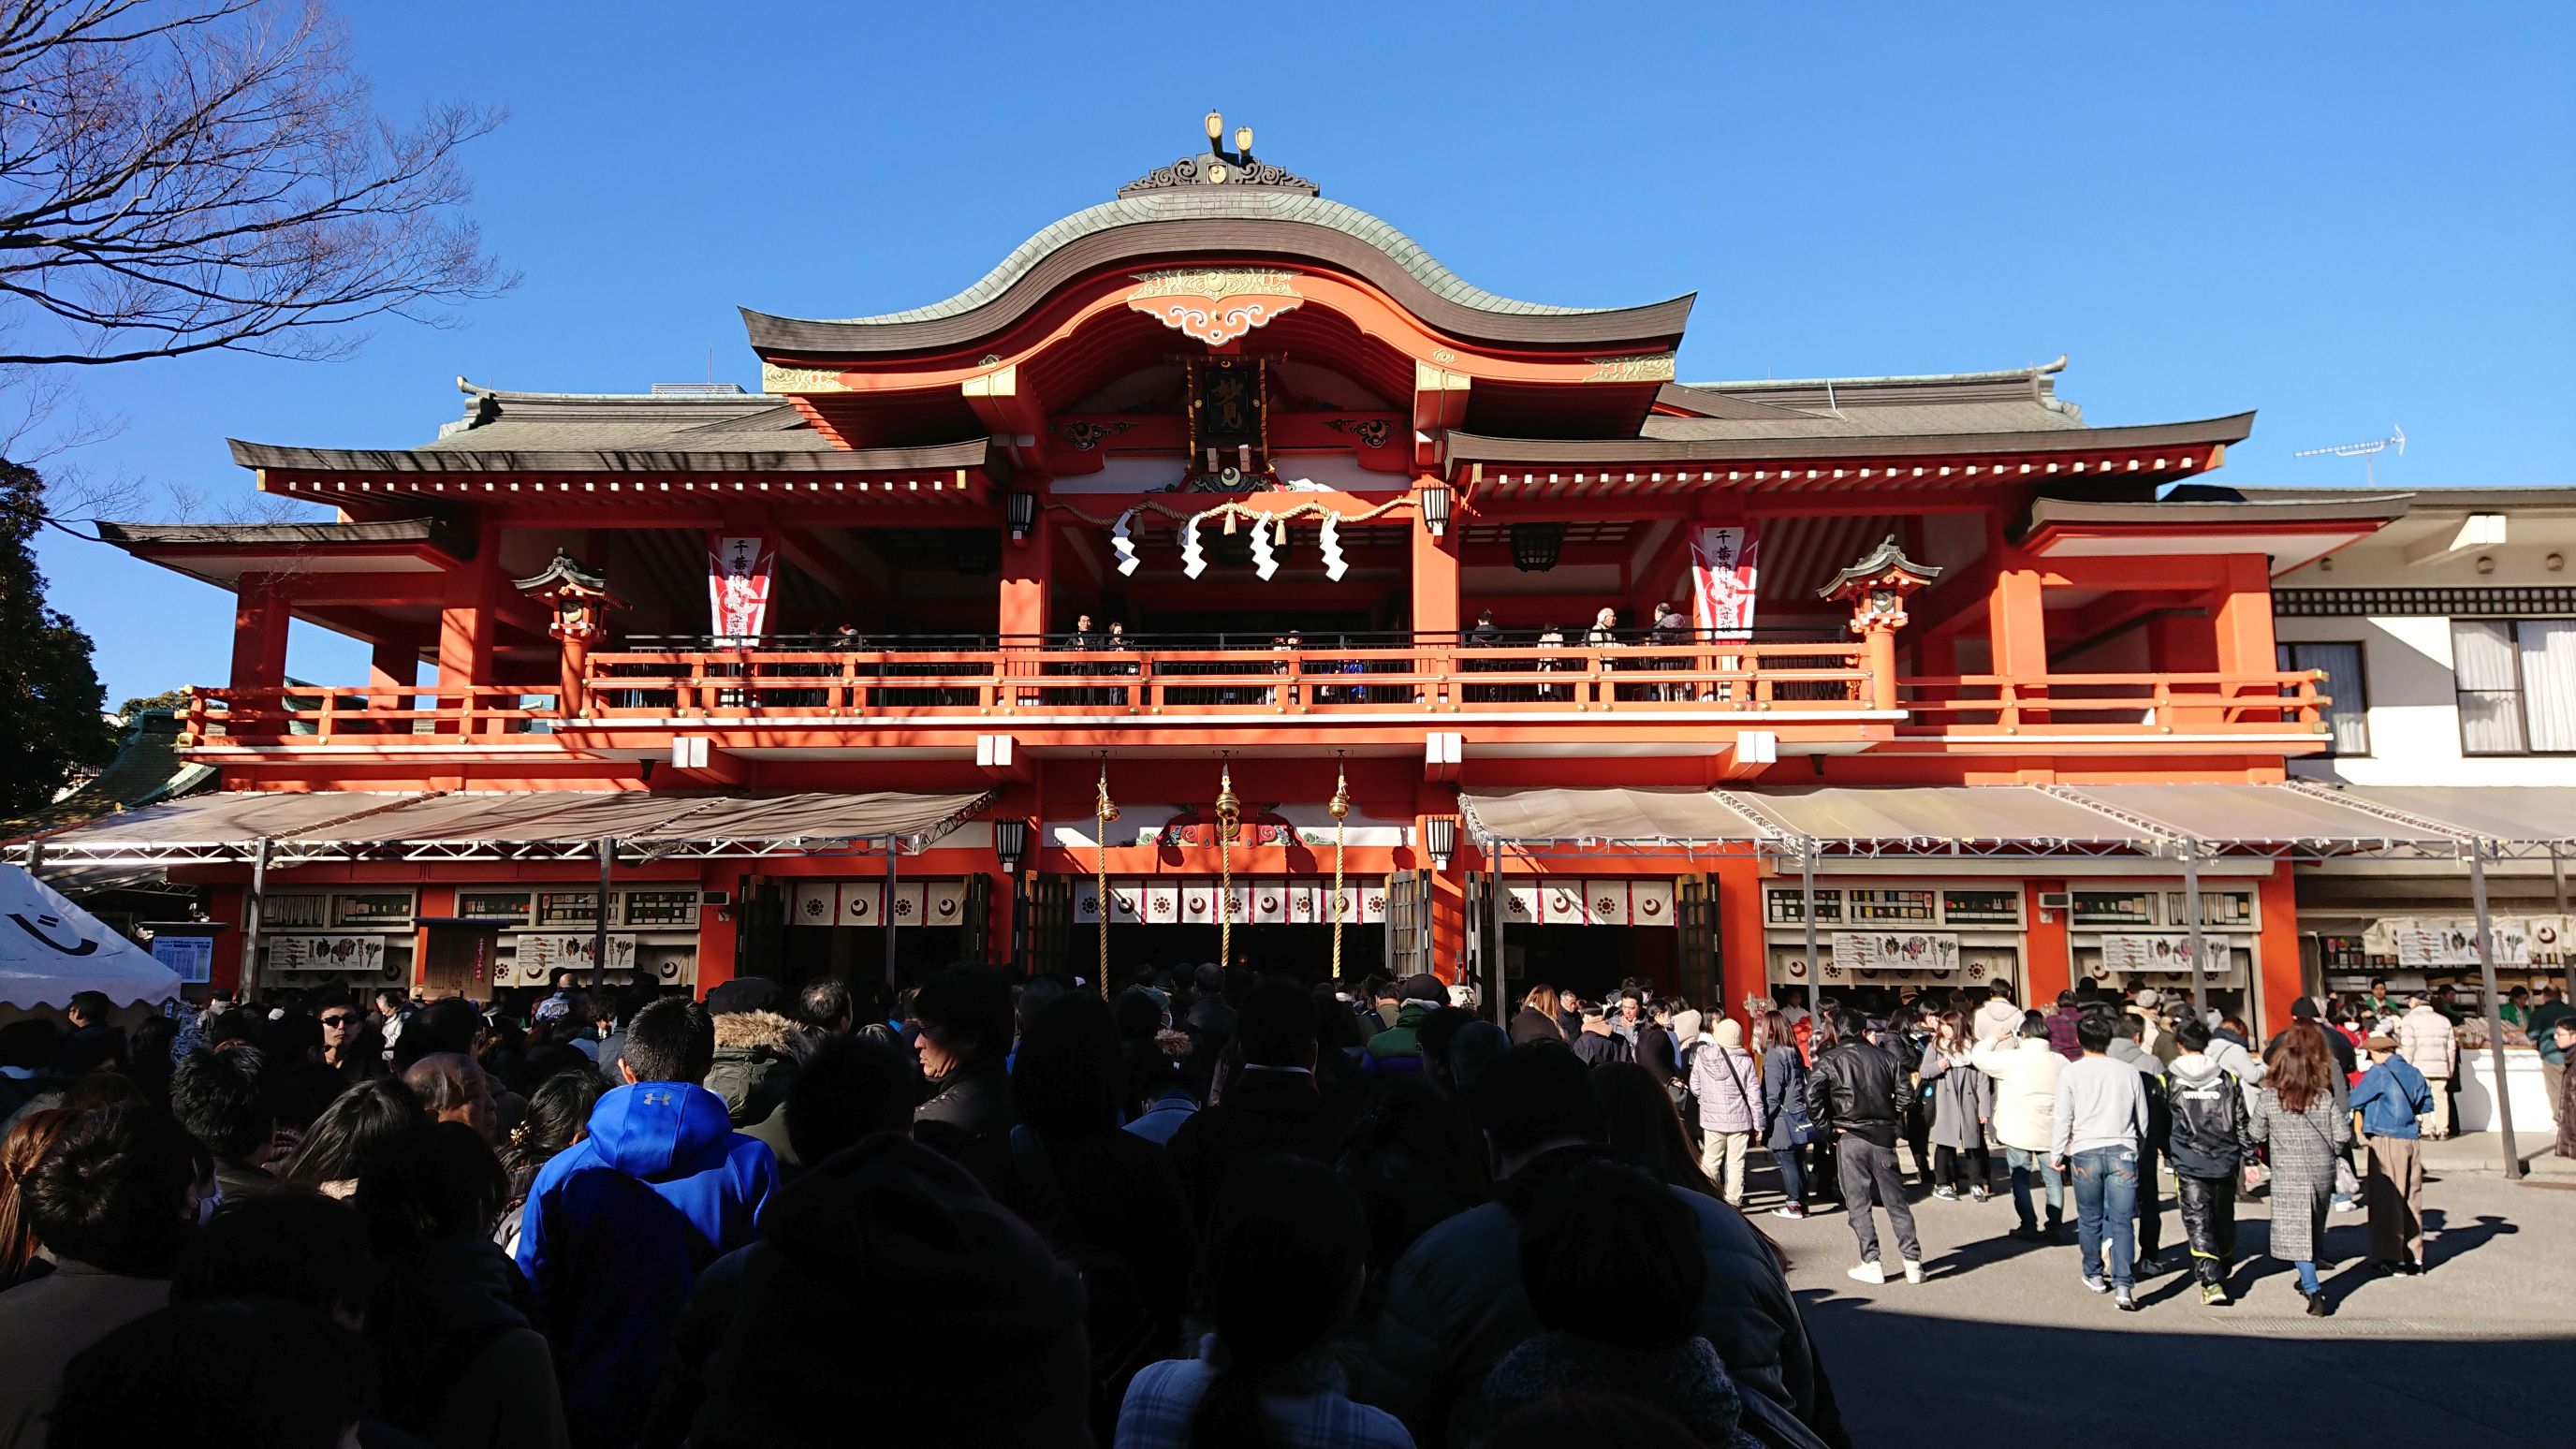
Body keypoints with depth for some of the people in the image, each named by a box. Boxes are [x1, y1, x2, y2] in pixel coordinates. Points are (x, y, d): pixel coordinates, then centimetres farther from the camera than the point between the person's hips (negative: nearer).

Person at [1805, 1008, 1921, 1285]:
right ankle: (1913, 1262, 10)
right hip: (1883, 1137, 3)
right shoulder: (1884, 1057, 6)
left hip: (1849, 1138, -3)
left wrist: (1829, 1127, -5)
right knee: (1895, 1201, 9)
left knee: (1859, 1203, 4)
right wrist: (1889, 1119, 14)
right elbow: (1905, 1095, 2)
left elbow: (1813, 1097, -15)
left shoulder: (1828, 1060, -3)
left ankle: (1871, 1264, 4)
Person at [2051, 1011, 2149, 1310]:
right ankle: (2123, 1286, -8)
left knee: (2089, 1219, 14)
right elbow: (2143, 1119, 12)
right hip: (2122, 1152, 1)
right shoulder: (2129, 1072, 3)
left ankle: (2093, 1275, 27)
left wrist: (2057, 1154, 10)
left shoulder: (2070, 1073, -4)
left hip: (2085, 1153, -1)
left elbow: (2063, 1119, -2)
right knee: (2122, 1222, 1)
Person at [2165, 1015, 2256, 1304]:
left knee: (2198, 1221, -3)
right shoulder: (2227, 1078, 2)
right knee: (2224, 1218, 19)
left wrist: (2168, 1155, 16)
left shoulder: (2169, 1079, -4)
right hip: (2225, 1162, 3)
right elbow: (2242, 1122, 5)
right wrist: (2249, 1158, 13)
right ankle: (2223, 1272, 36)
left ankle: (2212, 1282, -14)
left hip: (2188, 1164, -3)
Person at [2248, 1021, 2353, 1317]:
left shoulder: (2268, 1097, -8)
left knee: (2296, 1232, -2)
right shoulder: (2325, 1098, -4)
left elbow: (2256, 1133, 1)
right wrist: (2331, 1150, 17)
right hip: (2322, 1171, 4)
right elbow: (2343, 1135, -3)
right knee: (2314, 1228, 21)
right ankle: (2308, 1281, 38)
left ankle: (2314, 1293, -14)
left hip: (2289, 1174, -4)